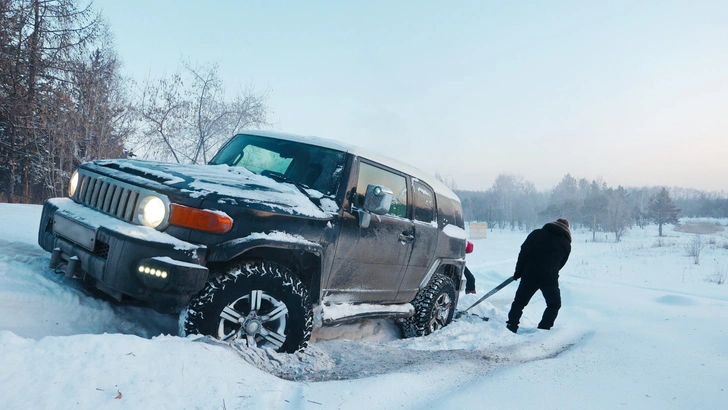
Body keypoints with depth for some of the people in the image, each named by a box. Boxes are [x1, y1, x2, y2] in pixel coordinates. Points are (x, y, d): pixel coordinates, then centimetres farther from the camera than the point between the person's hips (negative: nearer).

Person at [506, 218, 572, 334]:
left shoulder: (537, 233, 7)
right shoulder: (567, 244, 10)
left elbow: (523, 252, 0)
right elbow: (561, 264, 12)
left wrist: (518, 272, 3)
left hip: (529, 275, 1)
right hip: (549, 279, -1)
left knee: (519, 302, 12)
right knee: (554, 305, 18)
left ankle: (511, 327, 5)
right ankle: (543, 329, 9)